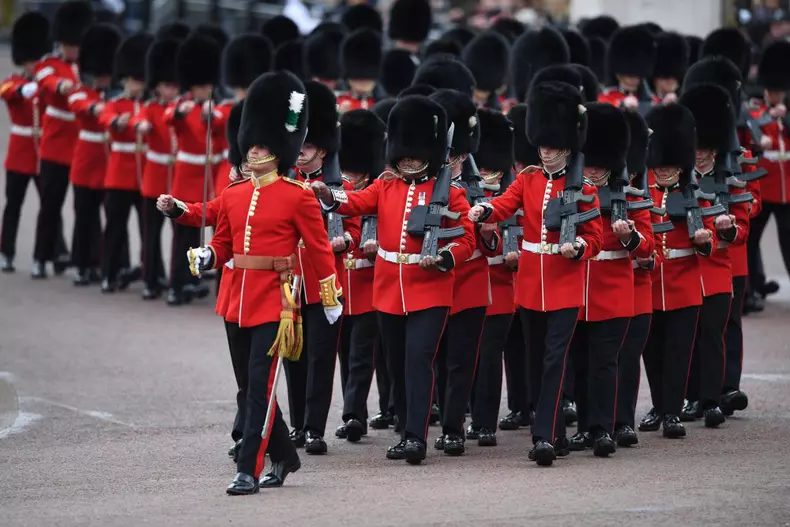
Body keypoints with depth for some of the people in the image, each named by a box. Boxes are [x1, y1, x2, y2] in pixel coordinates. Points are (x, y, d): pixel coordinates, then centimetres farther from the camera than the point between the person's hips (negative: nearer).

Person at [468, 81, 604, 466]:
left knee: (554, 360, -13)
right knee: (538, 359, 11)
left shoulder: (582, 189, -1)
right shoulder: (527, 181, 8)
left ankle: (545, 438, -18)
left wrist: (578, 247, -20)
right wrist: (483, 211, -31)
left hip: (565, 286, -4)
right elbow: (505, 205, -9)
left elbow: (595, 238, 1)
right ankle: (557, 434, 23)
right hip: (529, 285, 4)